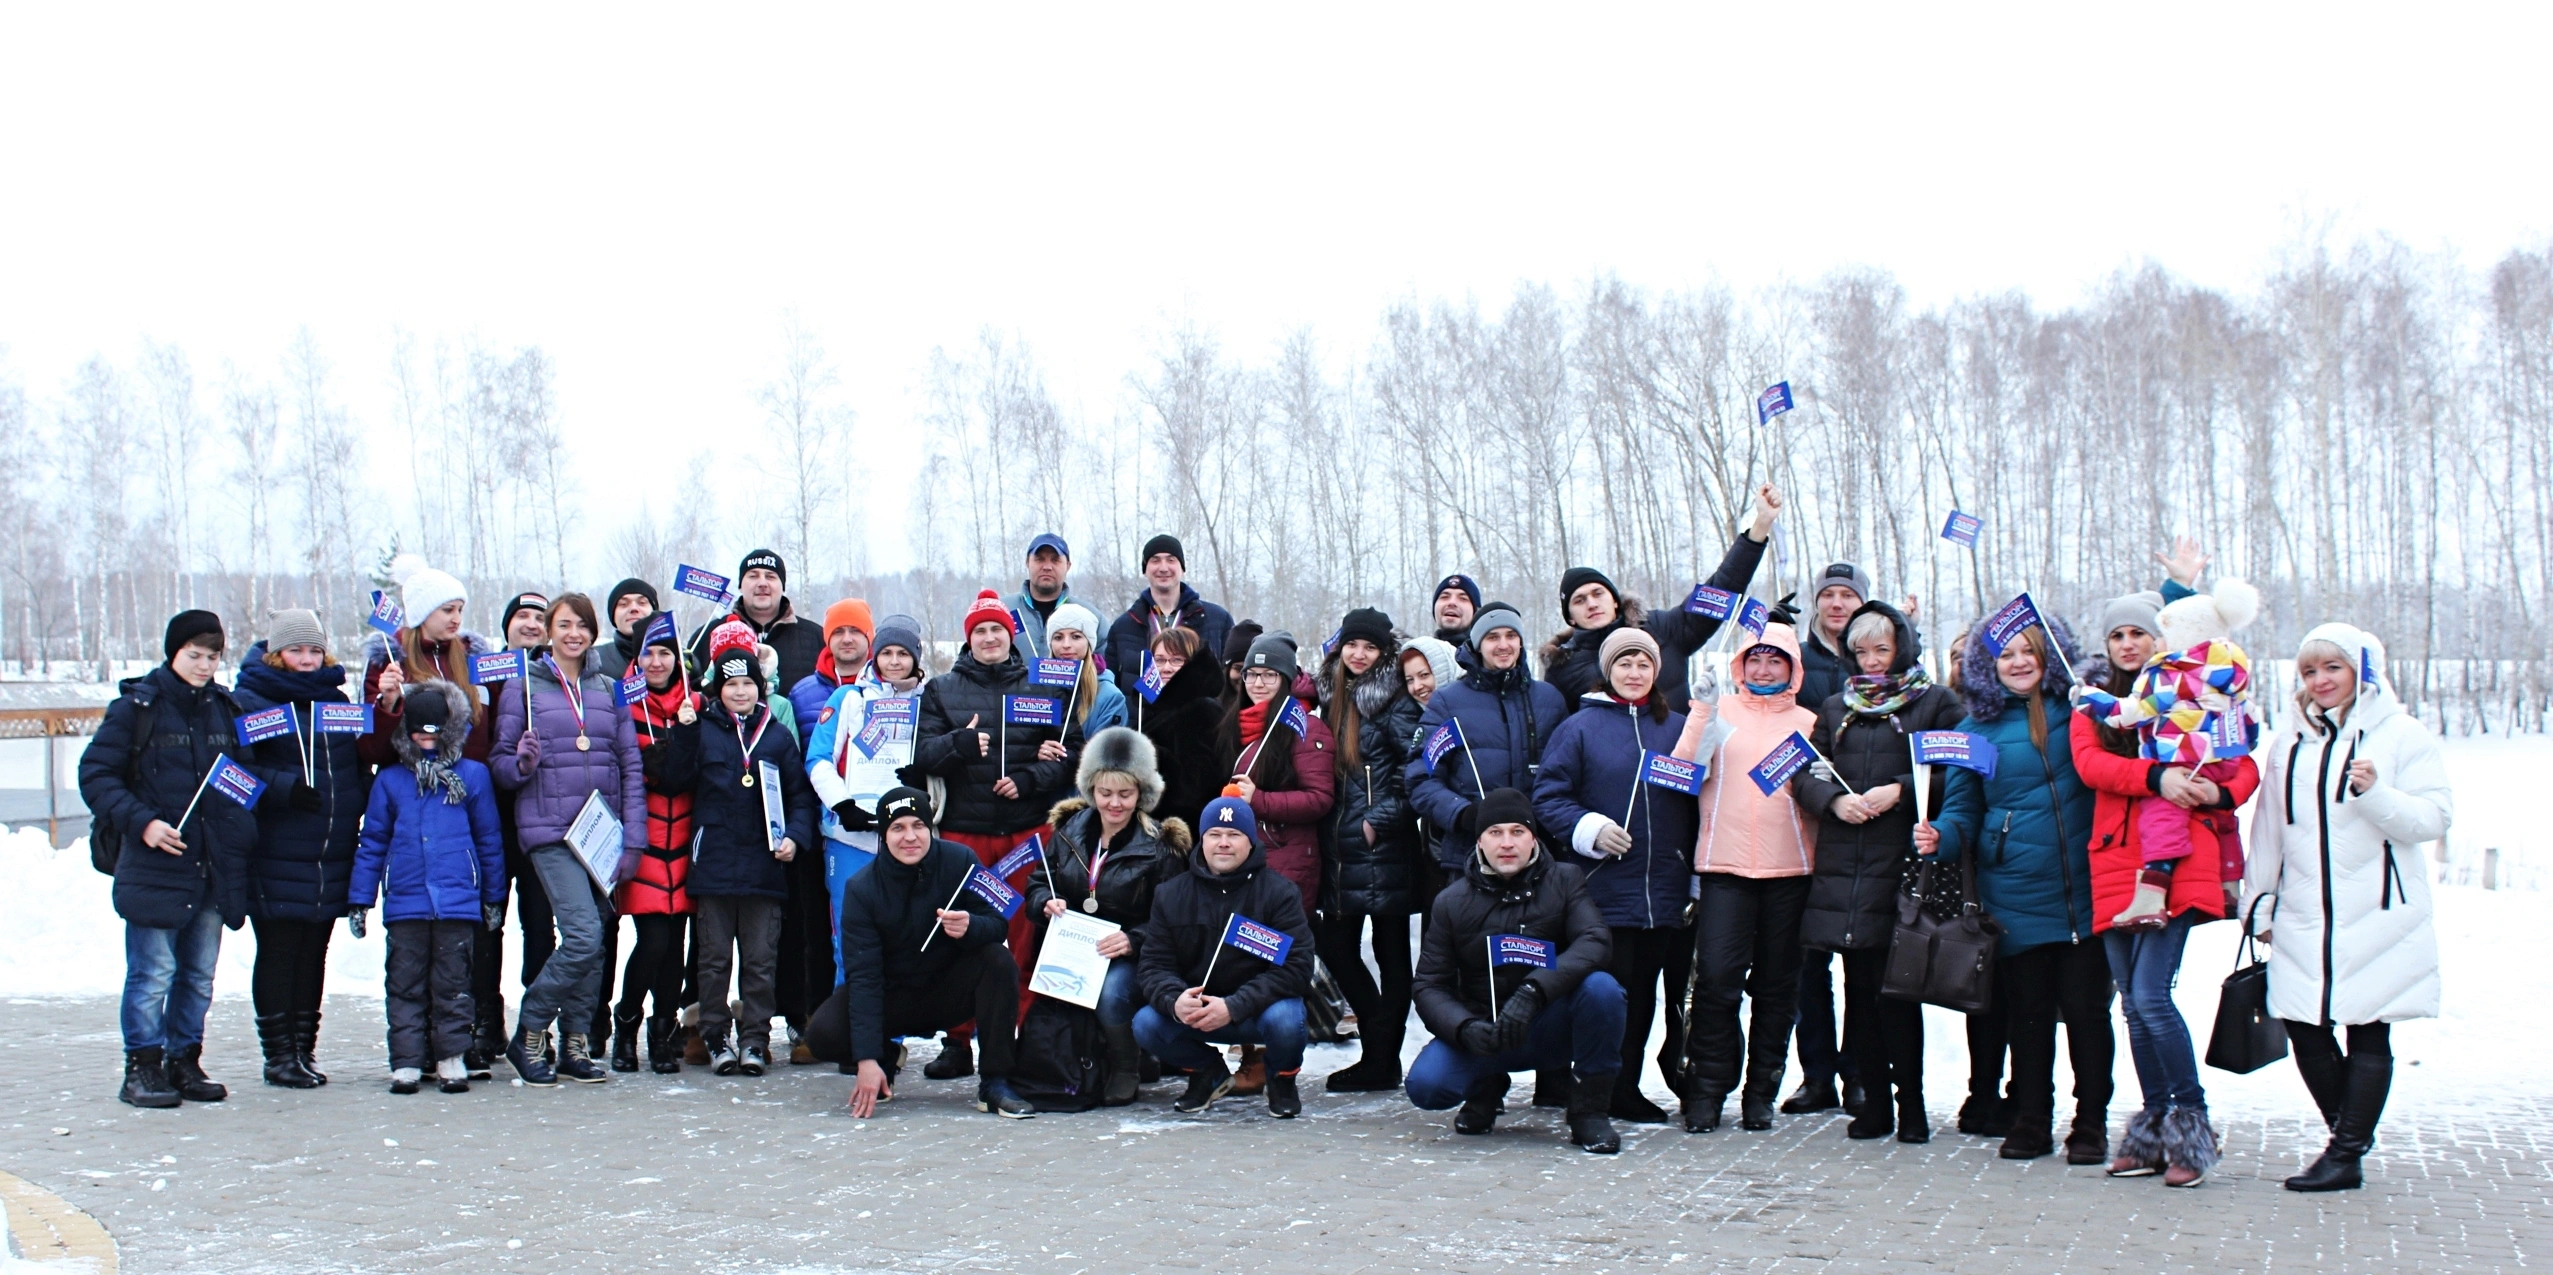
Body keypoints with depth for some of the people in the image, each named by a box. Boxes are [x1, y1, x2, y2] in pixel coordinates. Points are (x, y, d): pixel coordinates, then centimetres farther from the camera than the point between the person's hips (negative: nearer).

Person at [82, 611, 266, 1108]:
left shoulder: (225, 709, 13)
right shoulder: (136, 707, -3)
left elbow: (246, 773, 21)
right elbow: (96, 775, -5)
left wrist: (286, 786, 1)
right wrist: (141, 822, -16)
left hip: (216, 866, 5)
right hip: (155, 865, -5)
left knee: (199, 974, 11)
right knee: (153, 973, -5)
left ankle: (185, 1062, 20)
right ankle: (142, 1067, 4)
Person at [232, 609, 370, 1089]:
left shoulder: (335, 700, 16)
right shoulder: (249, 700, -3)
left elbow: (360, 765, 20)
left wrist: (361, 810, 4)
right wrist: (285, 790, -22)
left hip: (331, 856, 6)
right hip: (277, 856, -5)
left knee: (314, 953, 10)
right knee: (279, 952, 0)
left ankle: (304, 1049, 18)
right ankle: (279, 1055, 8)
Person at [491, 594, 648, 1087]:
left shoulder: (609, 691, 13)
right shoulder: (524, 688, 4)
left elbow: (632, 767, 11)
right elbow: (499, 764, 6)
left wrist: (632, 837, 2)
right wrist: (521, 763, -17)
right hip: (550, 832, -4)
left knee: (595, 944, 4)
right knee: (584, 936, -16)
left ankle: (575, 1047, 15)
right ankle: (527, 1034, 0)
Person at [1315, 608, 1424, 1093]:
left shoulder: (1395, 703, -7)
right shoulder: (1333, 698, 14)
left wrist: (1381, 820, -15)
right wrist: (1326, 831, 13)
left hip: (1384, 849, -7)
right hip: (1339, 848, 7)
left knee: (1390, 951, 1)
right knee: (1336, 947, 7)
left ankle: (1381, 1061, 6)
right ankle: (1379, 1048, 17)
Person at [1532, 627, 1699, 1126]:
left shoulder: (1678, 728, 14)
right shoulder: (1580, 727, 5)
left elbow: (1698, 800, 16)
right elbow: (1548, 796, 2)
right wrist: (1590, 828, -14)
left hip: (1670, 891, 3)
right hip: (1607, 890, -3)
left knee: (1669, 988, 4)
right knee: (1619, 993, -1)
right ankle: (1618, 1091, 9)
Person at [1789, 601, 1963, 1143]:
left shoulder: (1936, 704, 5)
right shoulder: (1835, 708, 19)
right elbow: (1805, 773, 13)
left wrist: (1901, 791, -14)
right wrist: (1834, 799, -7)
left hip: (1903, 860, -4)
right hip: (1843, 864, 4)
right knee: (1858, 985, 4)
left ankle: (1910, 1103, 2)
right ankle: (1874, 1100, 11)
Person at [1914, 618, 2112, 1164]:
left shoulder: (2080, 708, 6)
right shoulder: (1976, 729, 8)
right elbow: (1963, 811, 9)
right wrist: (1940, 837, -11)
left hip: (2083, 891, -1)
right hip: (2015, 897, 1)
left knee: (2086, 1007, 1)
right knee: (2027, 1012, 7)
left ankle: (2092, 1122, 13)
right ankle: (2030, 1120, 19)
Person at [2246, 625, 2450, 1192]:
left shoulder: (2403, 736, 0)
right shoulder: (2288, 745, 14)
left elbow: (2434, 819, -8)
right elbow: (2268, 832, 18)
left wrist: (2375, 793, -24)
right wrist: (2260, 906, 16)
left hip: (2377, 917, -5)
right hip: (2304, 919, 5)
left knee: (2367, 1032, -2)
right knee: (2305, 1028, 2)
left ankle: (2347, 1154, 3)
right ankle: (2349, 1133, 19)